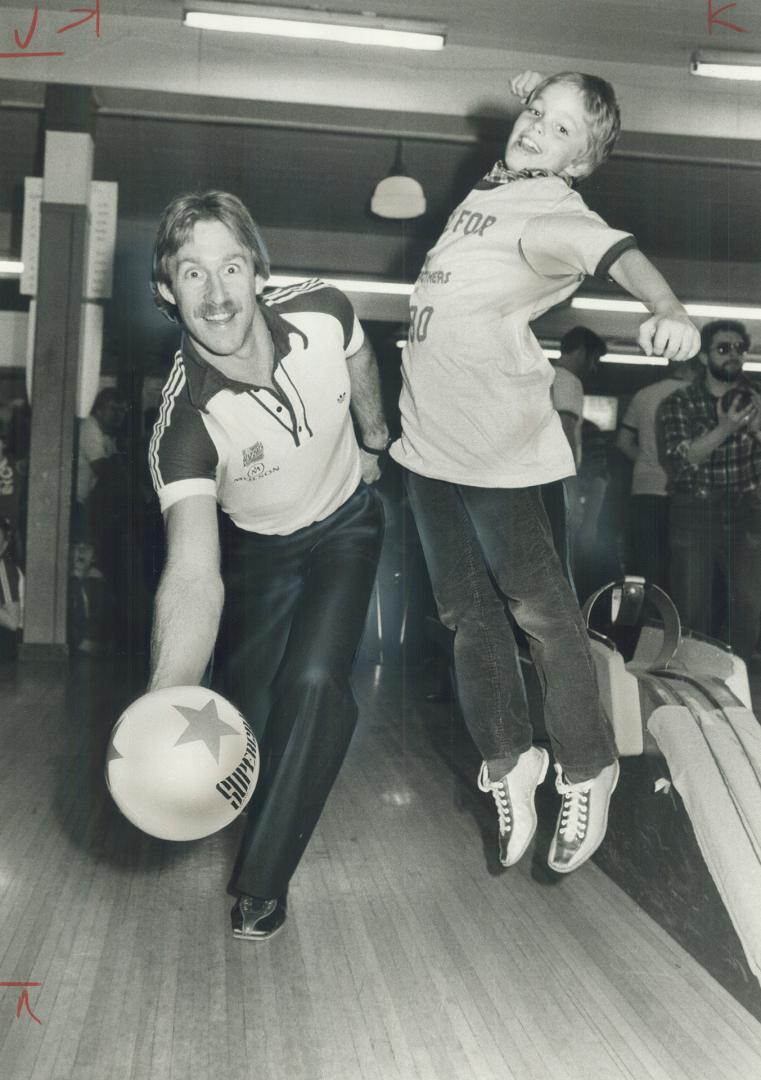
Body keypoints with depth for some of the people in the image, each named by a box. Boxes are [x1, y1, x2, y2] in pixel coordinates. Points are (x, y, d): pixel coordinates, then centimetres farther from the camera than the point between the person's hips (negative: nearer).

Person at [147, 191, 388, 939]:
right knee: (252, 715, -1)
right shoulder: (184, 422, -35)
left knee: (313, 684, -18)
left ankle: (263, 879, 1)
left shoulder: (323, 313, -26)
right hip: (256, 548, -1)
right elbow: (194, 574, -47)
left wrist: (374, 440, 17)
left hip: (346, 523, 1)